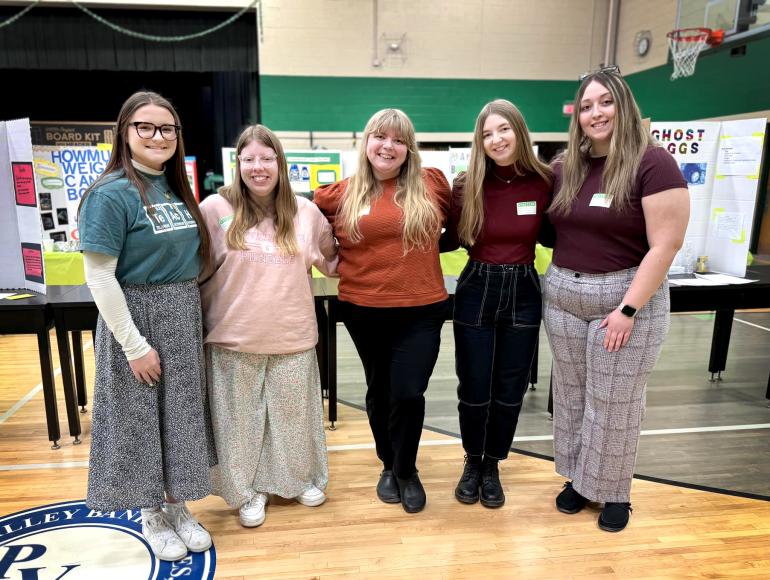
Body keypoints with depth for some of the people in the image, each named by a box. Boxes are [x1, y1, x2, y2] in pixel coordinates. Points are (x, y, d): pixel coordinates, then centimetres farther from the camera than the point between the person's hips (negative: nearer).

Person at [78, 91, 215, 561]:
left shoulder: (176, 187, 5)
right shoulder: (112, 193, -15)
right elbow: (99, 277, -17)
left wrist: (191, 312, 10)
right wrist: (135, 346, -17)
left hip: (184, 318, 7)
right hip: (137, 317, -6)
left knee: (183, 413, 15)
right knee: (141, 417, 10)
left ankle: (177, 505, 35)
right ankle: (152, 516, 31)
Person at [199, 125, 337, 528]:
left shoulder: (305, 211, 3)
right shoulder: (215, 209, -5)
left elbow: (332, 259, 15)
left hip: (292, 337, 2)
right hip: (234, 339, -1)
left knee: (293, 413, 16)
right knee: (241, 418, 11)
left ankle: (302, 478, 39)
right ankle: (249, 490, 33)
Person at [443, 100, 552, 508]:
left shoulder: (544, 182, -5)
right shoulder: (466, 185, -7)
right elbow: (452, 240, 1)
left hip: (523, 292, 1)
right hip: (476, 291, -1)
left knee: (510, 389, 12)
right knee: (474, 388, 8)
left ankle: (492, 466, 34)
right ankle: (472, 462, 34)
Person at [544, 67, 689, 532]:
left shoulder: (653, 163, -12)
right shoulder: (566, 169, 5)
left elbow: (665, 245, -16)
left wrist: (628, 309, -19)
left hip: (627, 296, -5)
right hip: (562, 295, 6)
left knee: (615, 401, 6)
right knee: (572, 393, 15)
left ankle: (615, 492, 28)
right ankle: (579, 478, 34)